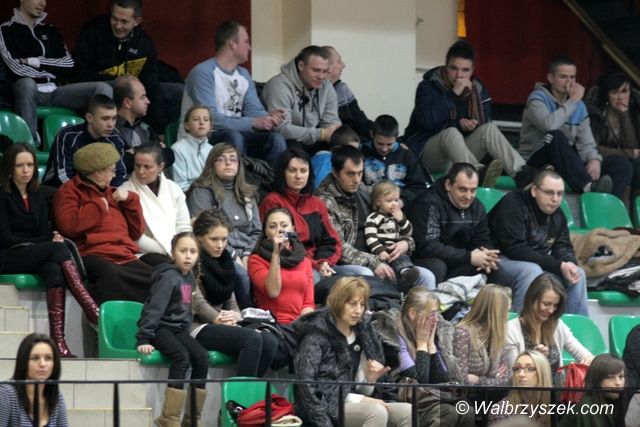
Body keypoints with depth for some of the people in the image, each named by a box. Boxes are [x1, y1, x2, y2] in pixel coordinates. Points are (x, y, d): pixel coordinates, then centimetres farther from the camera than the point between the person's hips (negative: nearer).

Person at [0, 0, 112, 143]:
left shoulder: (51, 31, 21)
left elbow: (69, 64, 8)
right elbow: (16, 68, -9)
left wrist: (34, 62, -3)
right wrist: (51, 70, 2)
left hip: (55, 92, 5)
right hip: (29, 91, -5)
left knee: (103, 88, -15)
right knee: (27, 83, -41)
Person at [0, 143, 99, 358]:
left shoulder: (37, 196, 17)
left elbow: (45, 233, 14)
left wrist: (52, 238, -13)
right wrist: (51, 243, -11)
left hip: (36, 257, 5)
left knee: (54, 271, -33)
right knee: (58, 249, -31)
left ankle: (58, 338, -48)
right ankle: (92, 310, -44)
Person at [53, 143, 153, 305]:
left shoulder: (110, 193, 32)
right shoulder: (69, 191, 11)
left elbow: (137, 231, 30)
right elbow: (68, 225, -11)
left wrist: (130, 200, 17)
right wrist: (99, 206, 0)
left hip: (125, 258, 6)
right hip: (93, 256, -6)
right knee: (110, 275, -42)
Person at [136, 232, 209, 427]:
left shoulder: (190, 277, 11)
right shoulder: (169, 276, -14)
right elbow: (154, 308, -20)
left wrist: (187, 334, 13)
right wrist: (144, 339, -26)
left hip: (179, 329, 7)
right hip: (161, 329, -7)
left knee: (202, 356, -16)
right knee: (181, 356, -30)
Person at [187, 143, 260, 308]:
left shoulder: (247, 193, 25)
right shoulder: (202, 192, 6)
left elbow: (256, 231, 19)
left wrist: (248, 256, -2)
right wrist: (234, 257, -12)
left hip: (246, 256, 5)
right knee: (242, 274, -36)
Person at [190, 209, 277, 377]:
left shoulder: (224, 260, 21)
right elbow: (196, 301, -12)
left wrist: (235, 315, -3)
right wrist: (218, 319, -19)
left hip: (221, 324, 8)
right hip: (198, 327, -8)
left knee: (270, 341, -18)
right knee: (252, 339, -29)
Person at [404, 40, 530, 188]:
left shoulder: (478, 90, 7)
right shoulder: (428, 87, -7)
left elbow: (485, 121, 4)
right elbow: (427, 121, -25)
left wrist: (472, 125, -20)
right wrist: (453, 94, -26)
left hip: (460, 154, 5)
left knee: (489, 129, -17)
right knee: (451, 133, -34)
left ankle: (521, 173, -38)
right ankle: (479, 174, -63)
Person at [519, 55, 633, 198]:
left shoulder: (579, 106, 14)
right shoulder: (537, 99, -5)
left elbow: (586, 143, 6)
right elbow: (549, 125, -27)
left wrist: (594, 159, -18)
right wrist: (573, 101, -15)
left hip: (567, 164, 6)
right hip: (538, 164, -6)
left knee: (621, 163, -10)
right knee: (556, 136, -37)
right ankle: (588, 186, -52)